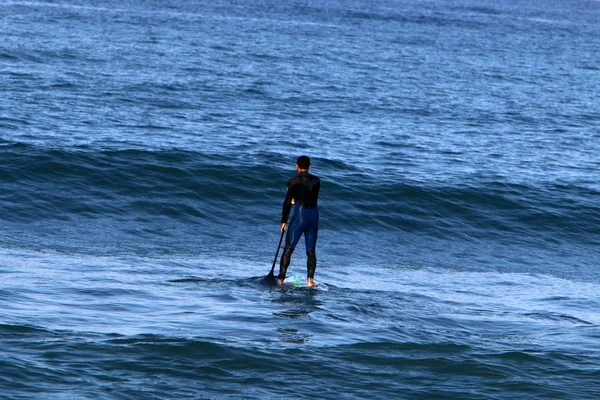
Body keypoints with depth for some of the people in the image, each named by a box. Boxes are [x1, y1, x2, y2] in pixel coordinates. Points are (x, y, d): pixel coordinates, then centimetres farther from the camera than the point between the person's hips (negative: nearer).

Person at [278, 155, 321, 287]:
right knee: (311, 250, 8)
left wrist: (284, 221, -1)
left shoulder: (294, 181, -8)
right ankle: (310, 279, -2)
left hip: (299, 216, -4)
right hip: (314, 216, 4)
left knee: (288, 248, 4)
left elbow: (288, 202, -7)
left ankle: (281, 278, 2)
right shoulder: (316, 180, 4)